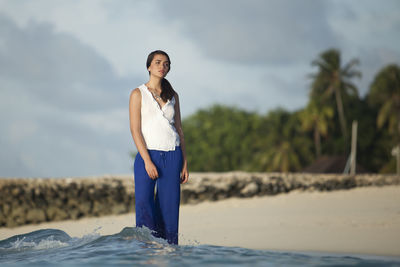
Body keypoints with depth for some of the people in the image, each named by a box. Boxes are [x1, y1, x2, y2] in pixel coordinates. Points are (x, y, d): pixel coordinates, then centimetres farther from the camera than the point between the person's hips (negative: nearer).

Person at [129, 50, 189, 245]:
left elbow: (179, 129, 15)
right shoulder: (138, 94, 2)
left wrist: (184, 163, 8)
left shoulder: (172, 96, 13)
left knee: (169, 206, 1)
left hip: (172, 156, 3)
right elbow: (135, 130, -5)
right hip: (148, 154, -3)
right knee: (144, 205, -12)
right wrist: (147, 161, -14)